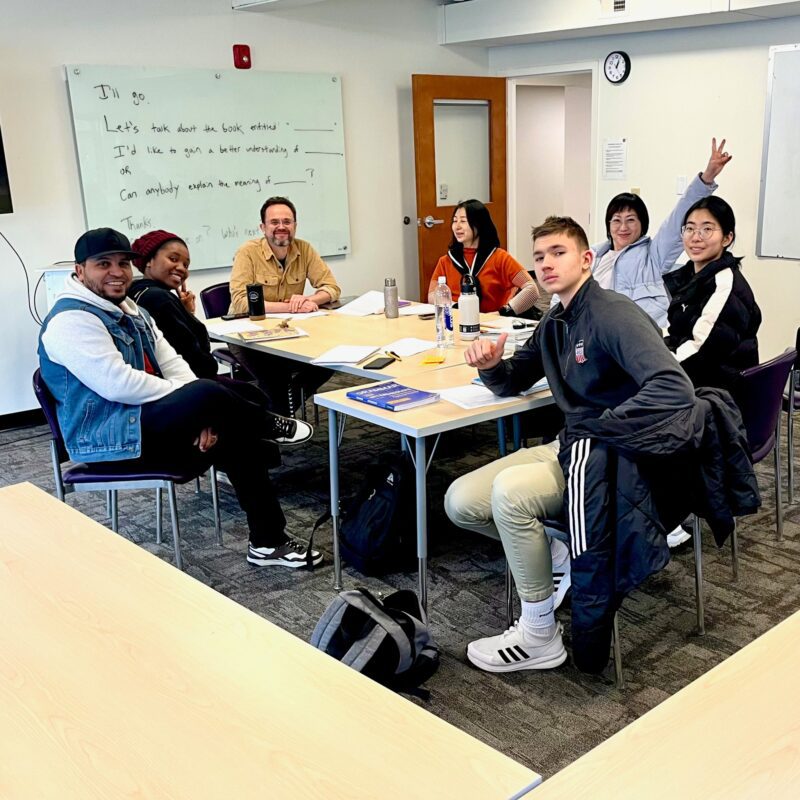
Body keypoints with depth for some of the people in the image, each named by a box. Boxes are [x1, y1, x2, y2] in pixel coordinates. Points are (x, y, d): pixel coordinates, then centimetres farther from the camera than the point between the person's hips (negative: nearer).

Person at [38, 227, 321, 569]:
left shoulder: (130, 309, 15)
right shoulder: (71, 319, -14)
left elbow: (170, 362, 8)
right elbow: (117, 384, -25)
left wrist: (199, 415, -11)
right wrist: (198, 402, -17)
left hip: (148, 421, 9)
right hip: (108, 437, -9)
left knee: (236, 442, -8)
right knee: (209, 392, -27)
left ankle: (268, 542, 0)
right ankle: (267, 429, 1)